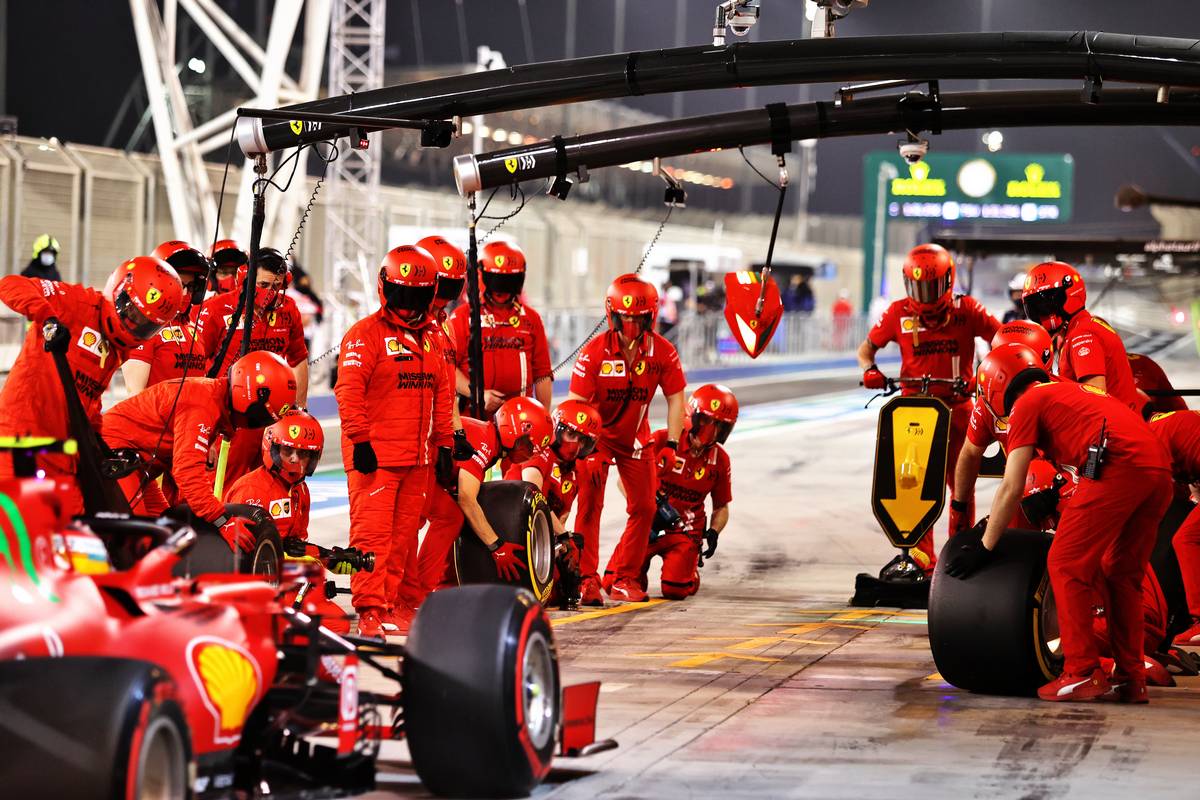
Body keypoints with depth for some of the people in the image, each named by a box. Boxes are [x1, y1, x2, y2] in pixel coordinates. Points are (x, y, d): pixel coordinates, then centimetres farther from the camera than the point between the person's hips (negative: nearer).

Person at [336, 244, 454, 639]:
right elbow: (349, 390, -13)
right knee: (372, 533, -9)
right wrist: (360, 439, -18)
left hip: (417, 458, 7)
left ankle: (391, 602, 16)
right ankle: (370, 610, -9)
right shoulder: (365, 334, -6)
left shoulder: (430, 340, 17)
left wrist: (444, 442, 18)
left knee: (403, 534, 9)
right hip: (375, 455, -7)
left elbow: (441, 394, 23)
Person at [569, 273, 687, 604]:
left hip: (635, 439, 4)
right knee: (589, 505, -10)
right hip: (596, 436, -4)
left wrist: (670, 445, -13)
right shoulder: (594, 352, -23)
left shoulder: (663, 353, -15)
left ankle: (622, 576, 16)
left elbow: (675, 399, -5)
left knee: (644, 508, 4)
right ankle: (586, 579, -5)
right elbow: (575, 404, -19)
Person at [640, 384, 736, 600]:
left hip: (685, 532, 1)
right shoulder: (662, 441, -10)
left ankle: (690, 572, 17)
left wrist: (713, 532, -8)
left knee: (675, 590, -22)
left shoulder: (720, 460, 0)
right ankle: (641, 565, 21)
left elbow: (721, 507, 12)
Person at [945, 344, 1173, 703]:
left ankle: (1082, 673, -2)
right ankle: (1131, 677, 19)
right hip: (1160, 471, 8)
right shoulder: (1072, 391, 35)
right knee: (1122, 573, 19)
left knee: (1066, 565, 2)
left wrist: (983, 548, 16)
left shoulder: (1026, 405, 11)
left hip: (1116, 467, -8)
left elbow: (1011, 489, 7)